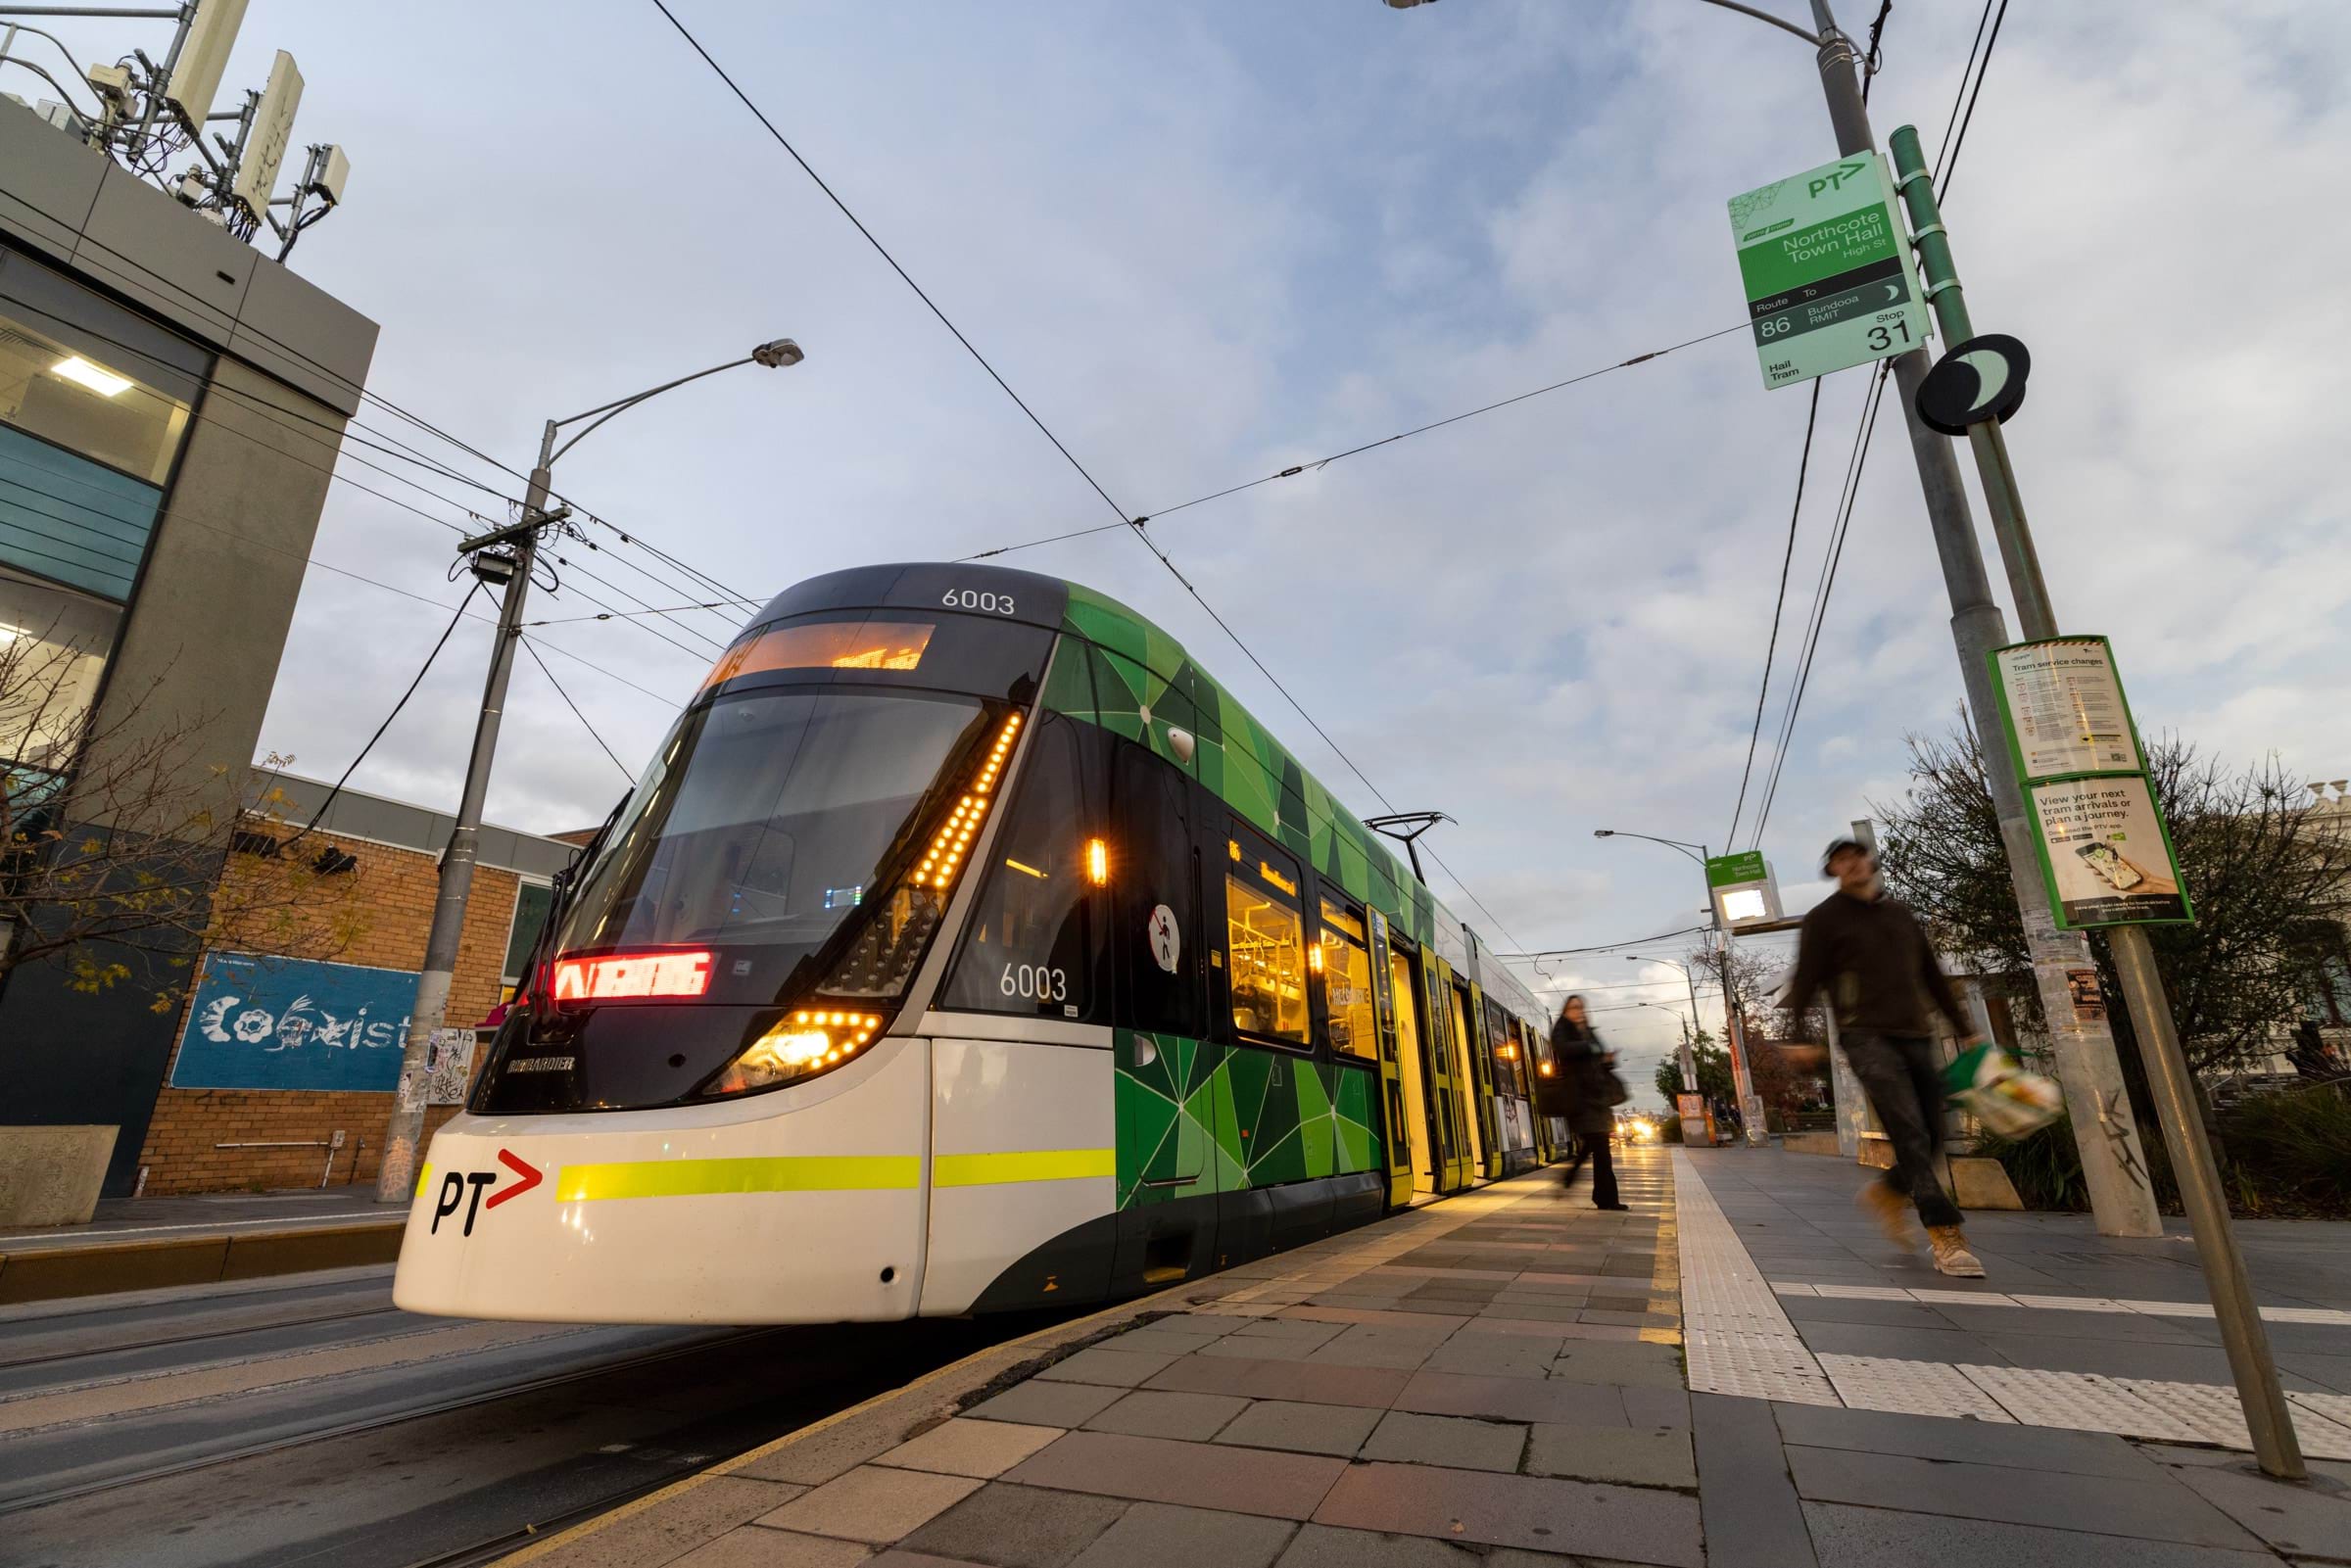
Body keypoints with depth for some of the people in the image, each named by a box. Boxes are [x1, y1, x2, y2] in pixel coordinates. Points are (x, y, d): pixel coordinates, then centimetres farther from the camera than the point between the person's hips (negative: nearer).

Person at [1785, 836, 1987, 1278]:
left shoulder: (1900, 913, 18)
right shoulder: (1824, 918, 1)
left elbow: (1932, 976, 22)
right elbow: (1805, 982, -3)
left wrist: (1965, 1030, 19)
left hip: (1916, 1038, 6)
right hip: (1868, 1038, -6)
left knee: (1931, 1137, 5)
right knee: (1911, 1135, -15)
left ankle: (1887, 1193, 30)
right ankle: (1947, 1240, -14)